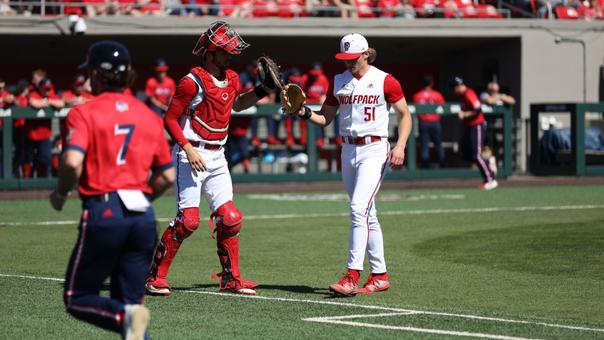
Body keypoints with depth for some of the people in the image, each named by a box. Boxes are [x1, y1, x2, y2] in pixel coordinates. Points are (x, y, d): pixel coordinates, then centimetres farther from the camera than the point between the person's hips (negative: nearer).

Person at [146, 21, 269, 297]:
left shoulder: (231, 79, 10)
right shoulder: (193, 82, -14)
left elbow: (237, 104, 31)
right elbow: (170, 119, -12)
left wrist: (261, 90, 15)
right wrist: (187, 147, -22)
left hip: (217, 158, 8)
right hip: (191, 156, -7)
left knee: (230, 218, 3)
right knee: (188, 220, -12)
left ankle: (230, 278, 13)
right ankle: (155, 276, -4)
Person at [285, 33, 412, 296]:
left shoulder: (384, 81, -6)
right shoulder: (338, 82, 9)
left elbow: (404, 115, 0)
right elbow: (325, 117, 14)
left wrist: (400, 146, -12)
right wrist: (305, 113, -6)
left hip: (374, 150, -6)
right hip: (348, 151, 6)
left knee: (359, 208, -19)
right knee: (367, 215, 10)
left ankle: (352, 275, -23)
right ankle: (380, 276, 17)